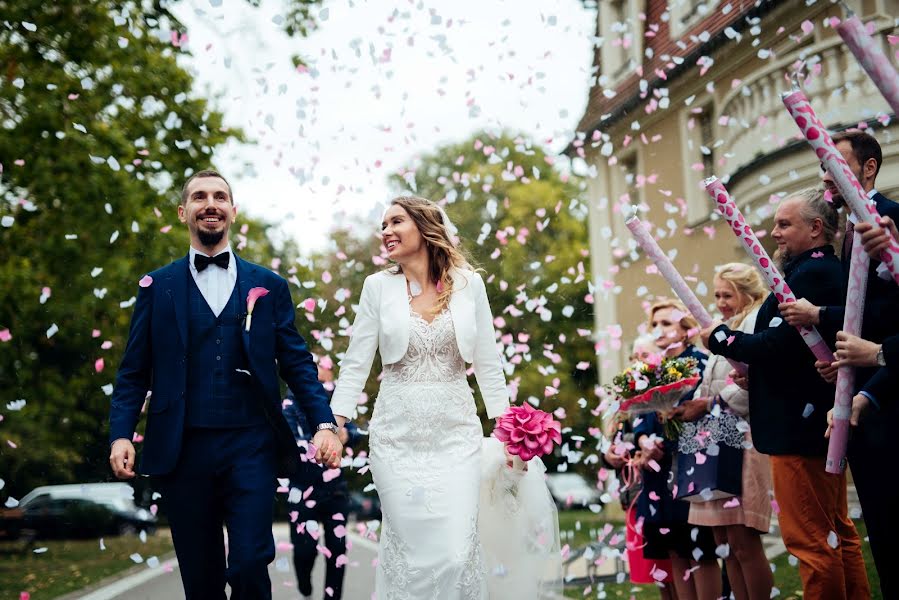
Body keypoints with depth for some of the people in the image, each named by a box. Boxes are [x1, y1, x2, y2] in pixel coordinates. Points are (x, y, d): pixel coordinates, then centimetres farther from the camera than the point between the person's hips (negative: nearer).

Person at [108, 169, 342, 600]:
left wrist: (324, 423, -6)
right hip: (182, 449, 1)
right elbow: (134, 372, 7)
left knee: (249, 565, -10)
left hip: (251, 447, 0)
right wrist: (121, 434, -7)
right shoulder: (157, 286, 9)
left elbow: (297, 364, 8)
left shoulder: (269, 286, 10)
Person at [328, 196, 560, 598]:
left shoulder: (468, 283, 2)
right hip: (397, 435, 0)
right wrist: (335, 423, -8)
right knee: (409, 550, 0)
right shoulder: (378, 286, 1)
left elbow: (488, 363, 4)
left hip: (456, 433, 0)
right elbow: (356, 363, 1)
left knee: (457, 552, -6)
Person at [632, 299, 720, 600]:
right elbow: (641, 416, 10)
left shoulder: (698, 362, -3)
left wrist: (663, 445, -19)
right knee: (675, 551, 7)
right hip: (660, 471, 6)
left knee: (700, 550, -5)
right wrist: (644, 442, -9)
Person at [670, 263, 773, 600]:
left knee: (743, 541, -10)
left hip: (745, 439, -9)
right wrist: (688, 405, 5)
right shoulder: (727, 330, 25)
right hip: (718, 440, 9)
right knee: (725, 541, 5)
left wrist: (709, 404, -12)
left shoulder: (758, 321, -1)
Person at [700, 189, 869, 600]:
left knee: (811, 539, -5)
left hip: (799, 427, -11)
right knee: (838, 533, 16)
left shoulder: (810, 274, -16)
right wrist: (743, 354, 3)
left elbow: (778, 343, -25)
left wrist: (722, 339, -10)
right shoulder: (828, 270, 15)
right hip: (824, 422, 11)